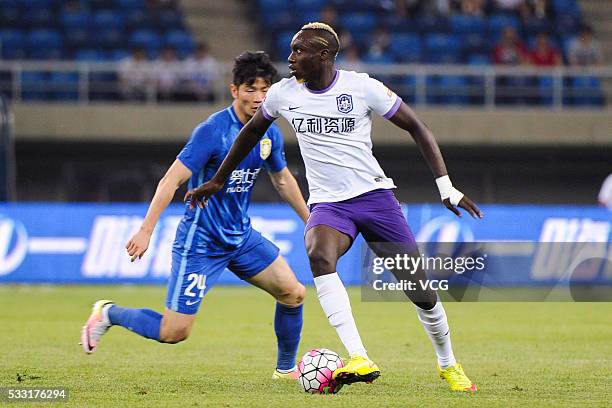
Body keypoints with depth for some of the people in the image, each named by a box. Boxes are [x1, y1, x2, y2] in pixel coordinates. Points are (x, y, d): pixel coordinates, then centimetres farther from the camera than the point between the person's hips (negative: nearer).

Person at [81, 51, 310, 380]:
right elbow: (171, 180, -21)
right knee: (173, 332, -9)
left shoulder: (269, 134, 1)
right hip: (201, 242, -7)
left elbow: (282, 180, 20)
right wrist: (146, 231, -25)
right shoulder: (213, 130, -21)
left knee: (293, 294, 0)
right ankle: (108, 313, 16)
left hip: (241, 236, 7)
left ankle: (286, 369, 21)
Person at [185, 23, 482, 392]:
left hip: (374, 194, -1)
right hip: (327, 205, 1)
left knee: (419, 288, -4)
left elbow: (416, 127, -2)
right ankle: (360, 361, -40)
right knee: (319, 255, -34)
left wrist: (446, 186, -8)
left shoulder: (363, 88, -9)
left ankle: (448, 364, 26)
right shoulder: (284, 93, 1)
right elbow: (252, 132, 20)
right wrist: (217, 181, 26)